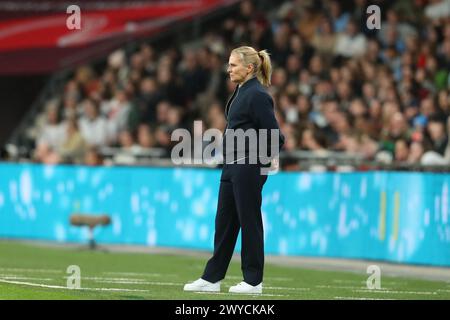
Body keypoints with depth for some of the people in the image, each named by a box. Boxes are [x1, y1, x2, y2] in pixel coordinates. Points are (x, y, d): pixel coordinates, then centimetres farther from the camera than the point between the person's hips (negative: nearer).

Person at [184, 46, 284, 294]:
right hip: (232, 166, 10)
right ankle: (212, 278, 15)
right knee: (224, 222, 11)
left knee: (249, 222, -1)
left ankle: (253, 281, 7)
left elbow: (274, 135, -17)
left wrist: (267, 159, -4)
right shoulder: (241, 92, 13)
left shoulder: (257, 95, -15)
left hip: (249, 167, -10)